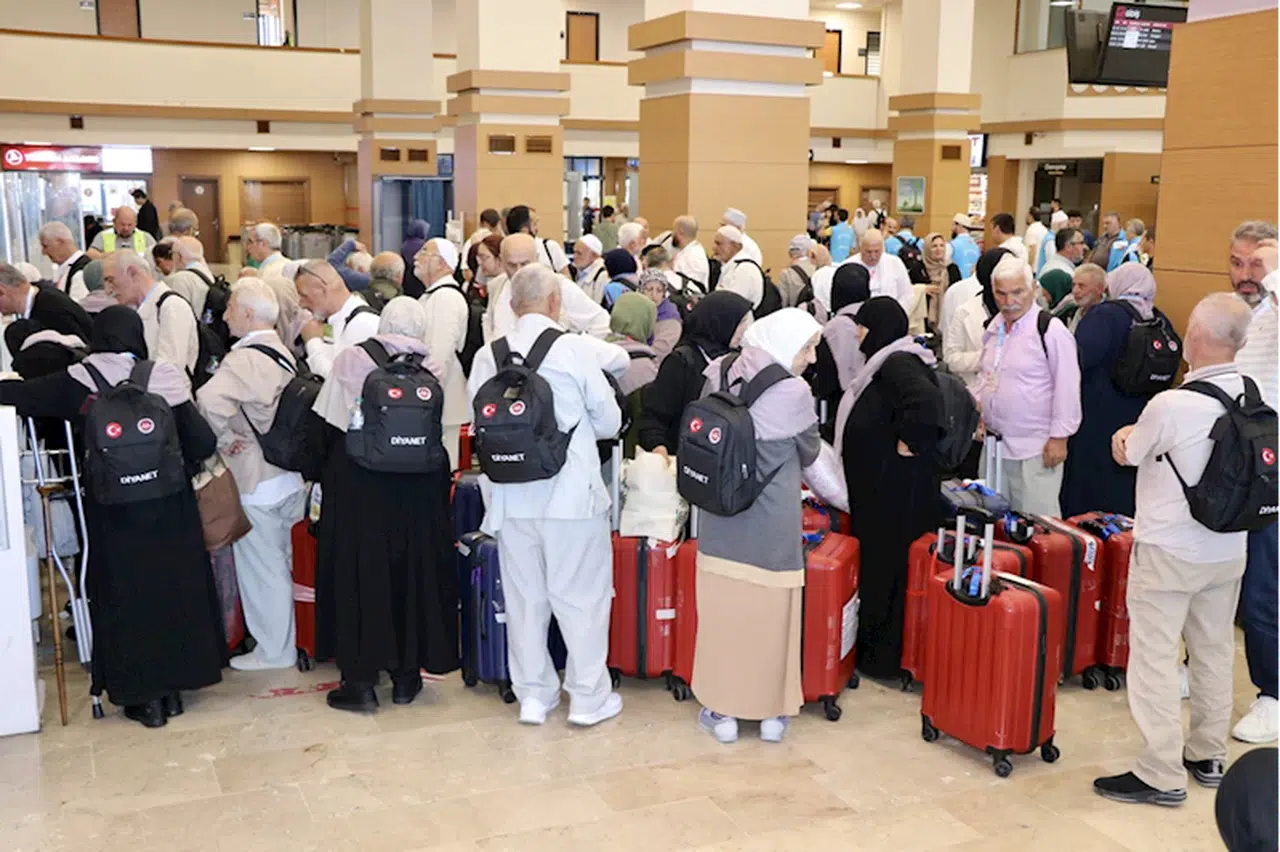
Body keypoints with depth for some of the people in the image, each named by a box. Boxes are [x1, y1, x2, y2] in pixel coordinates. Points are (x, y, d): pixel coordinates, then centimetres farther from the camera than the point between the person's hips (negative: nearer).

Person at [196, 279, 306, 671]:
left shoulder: (243, 359, -19)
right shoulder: (284, 353, 7)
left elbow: (209, 399, -36)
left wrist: (225, 438, -20)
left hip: (256, 479, -8)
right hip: (290, 474, 8)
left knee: (261, 567, 4)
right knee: (283, 562, 18)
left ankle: (274, 650, 15)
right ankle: (292, 639, 30)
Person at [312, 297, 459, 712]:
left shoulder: (352, 359, -8)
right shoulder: (432, 368, -3)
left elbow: (330, 424, -4)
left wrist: (326, 473, 9)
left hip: (359, 488, -2)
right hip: (418, 492, 2)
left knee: (358, 576, 7)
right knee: (413, 573, 12)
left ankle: (360, 680, 10)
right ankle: (406, 673, 21)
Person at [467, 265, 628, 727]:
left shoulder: (488, 356, -2)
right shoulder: (576, 349, -10)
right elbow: (609, 421, -2)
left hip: (511, 495, 4)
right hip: (572, 493, -3)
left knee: (525, 598, 14)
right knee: (581, 597, 8)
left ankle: (533, 694, 25)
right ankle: (589, 697, 17)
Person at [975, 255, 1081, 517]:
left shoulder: (1051, 331, -12)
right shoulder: (993, 327, 11)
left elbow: (1067, 389, -13)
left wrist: (1059, 437, -13)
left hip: (1035, 448, -7)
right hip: (995, 442, 7)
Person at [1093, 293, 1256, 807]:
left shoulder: (1170, 405, -24)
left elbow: (1128, 455, -8)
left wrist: (1130, 434, 11)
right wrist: (1139, 432, -1)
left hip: (1168, 552, -7)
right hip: (1228, 551, 7)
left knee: (1156, 657, 2)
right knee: (1214, 651, 18)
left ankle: (1162, 775, 7)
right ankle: (1209, 755, 32)